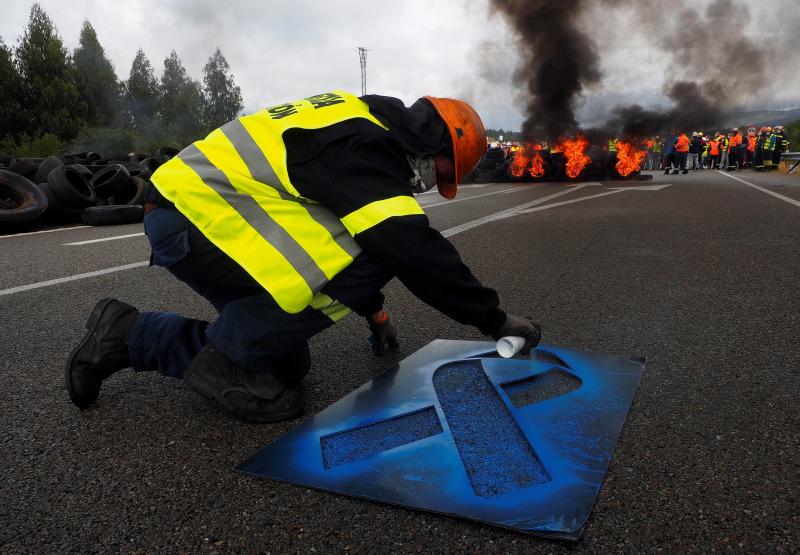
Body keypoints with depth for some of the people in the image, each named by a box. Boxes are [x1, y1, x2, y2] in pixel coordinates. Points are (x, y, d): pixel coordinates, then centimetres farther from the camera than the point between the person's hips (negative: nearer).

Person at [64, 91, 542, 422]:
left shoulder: (359, 126, 15)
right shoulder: (363, 146, -17)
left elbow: (374, 237, 23)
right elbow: (413, 249, -22)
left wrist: (374, 310, 27)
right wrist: (495, 318, -11)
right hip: (196, 211, -10)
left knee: (287, 364, 10)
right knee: (362, 261, -21)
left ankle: (129, 335, 18)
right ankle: (226, 359, -9)